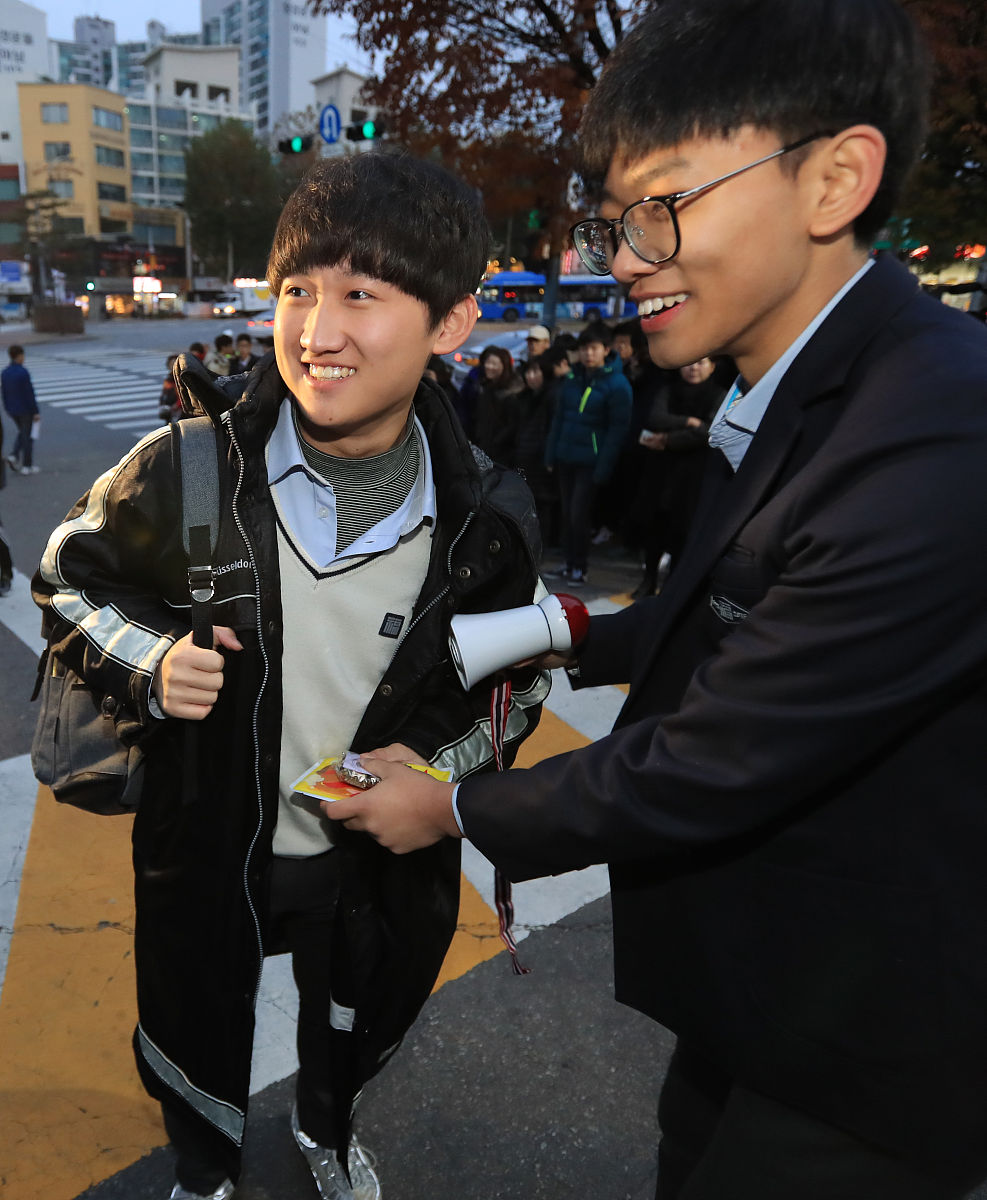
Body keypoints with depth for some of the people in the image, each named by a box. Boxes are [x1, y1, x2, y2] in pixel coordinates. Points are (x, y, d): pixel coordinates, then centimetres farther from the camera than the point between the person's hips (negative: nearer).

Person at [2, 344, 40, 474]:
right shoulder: (23, 372, -20)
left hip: (12, 410, 7)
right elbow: (30, 393, -19)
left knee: (22, 433, 25)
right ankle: (27, 466, 10)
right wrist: (36, 412, -14)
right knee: (28, 436, 5)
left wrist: (7, 409, 18)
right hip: (26, 410, -7)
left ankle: (14, 457, 7)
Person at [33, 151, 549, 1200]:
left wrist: (435, 759, -18)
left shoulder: (487, 518, -18)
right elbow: (69, 577, -4)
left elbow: (517, 679, -2)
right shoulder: (190, 464, -22)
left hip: (376, 858, 2)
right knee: (196, 1051, 26)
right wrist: (147, 661, -23)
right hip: (204, 848, 0)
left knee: (353, 1030, 31)